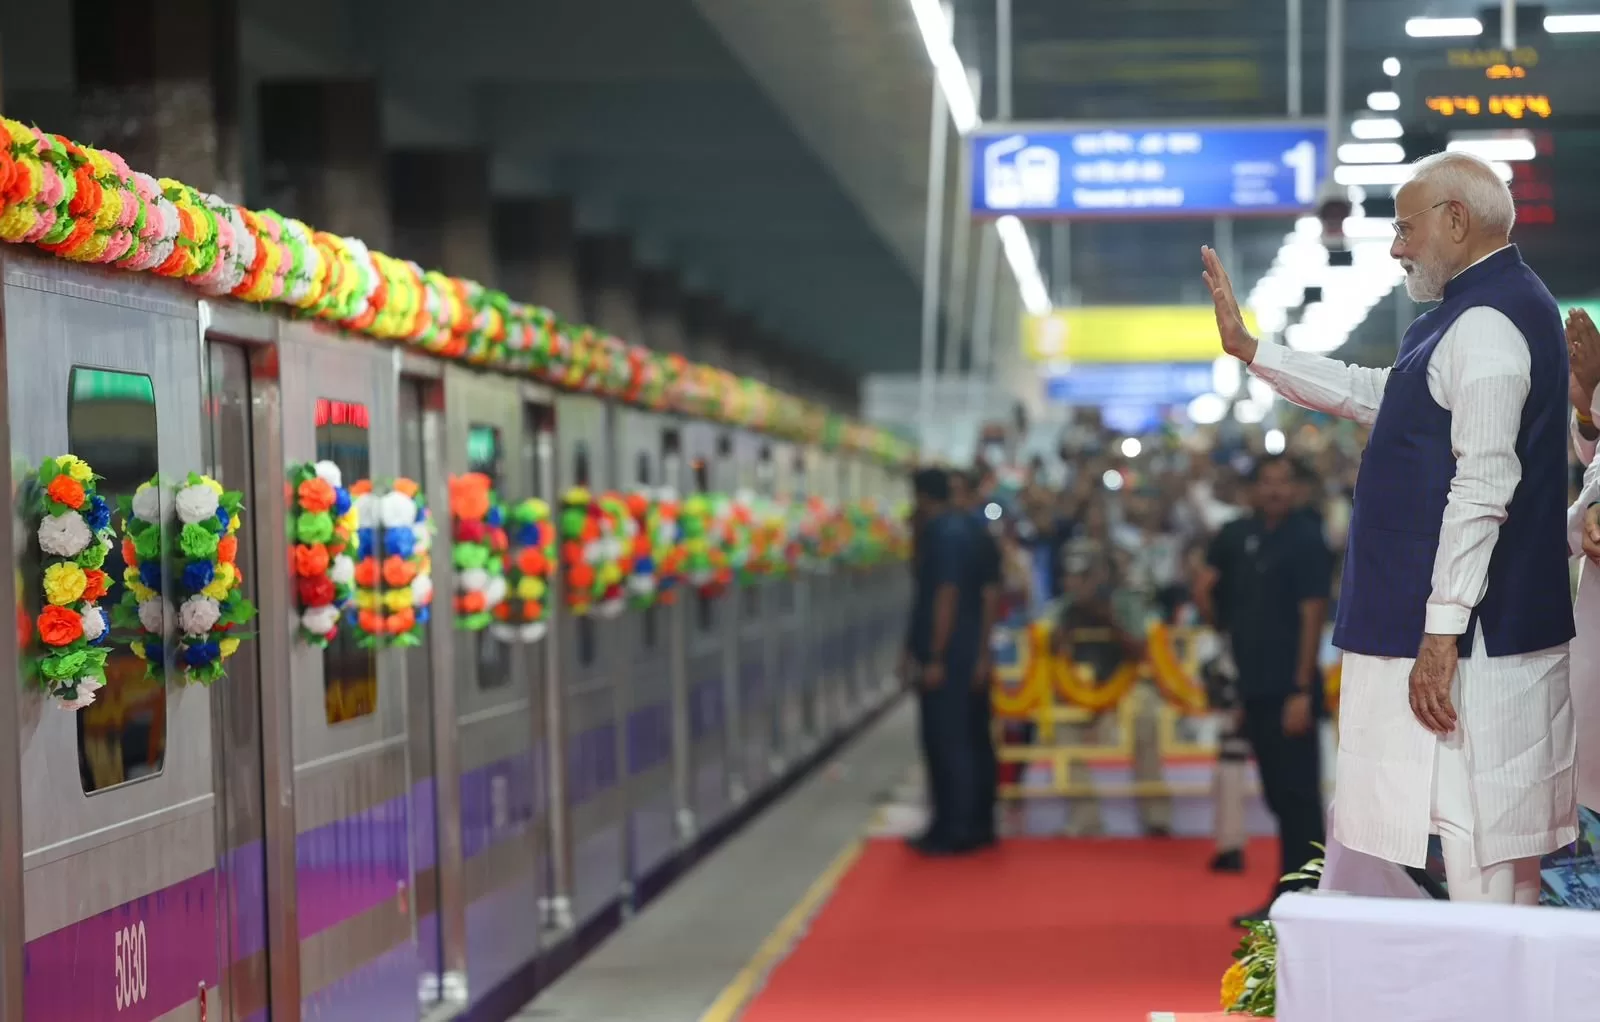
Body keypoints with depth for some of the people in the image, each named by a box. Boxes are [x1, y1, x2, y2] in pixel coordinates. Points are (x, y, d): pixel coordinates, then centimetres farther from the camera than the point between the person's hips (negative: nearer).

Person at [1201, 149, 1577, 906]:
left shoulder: (1485, 324, -16)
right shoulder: (1494, 310, 17)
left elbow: (1485, 485, -23)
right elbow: (1377, 396, 27)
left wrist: (1442, 631, -24)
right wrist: (1250, 350, 29)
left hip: (1468, 643, -11)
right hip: (1508, 633, 11)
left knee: (1474, 840, -8)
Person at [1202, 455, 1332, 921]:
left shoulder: (1306, 540, -8)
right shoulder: (1239, 537, 11)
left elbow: (1312, 616, -13)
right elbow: (1220, 612, 22)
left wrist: (1302, 690, -16)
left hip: (1290, 690, -7)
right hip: (1255, 689, 7)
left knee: (1298, 796, -4)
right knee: (1278, 796, 12)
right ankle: (1285, 897, 18)